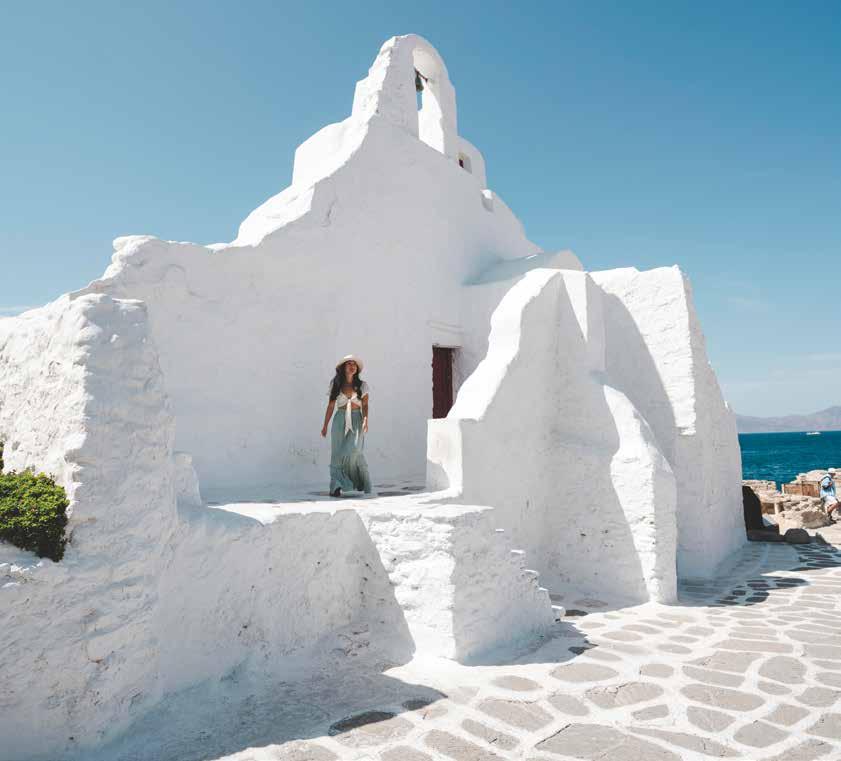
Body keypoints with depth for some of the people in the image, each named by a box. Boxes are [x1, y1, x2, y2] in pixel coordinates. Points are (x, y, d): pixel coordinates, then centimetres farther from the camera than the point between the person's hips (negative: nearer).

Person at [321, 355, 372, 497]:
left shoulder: (362, 385, 5)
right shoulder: (336, 385, 5)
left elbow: (365, 405, 3)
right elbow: (330, 406, 8)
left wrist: (365, 419, -15)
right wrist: (325, 425, 8)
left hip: (356, 421, -1)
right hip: (340, 421, 1)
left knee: (354, 450, -16)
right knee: (338, 454, -1)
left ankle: (362, 485, 4)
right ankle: (336, 488, 2)